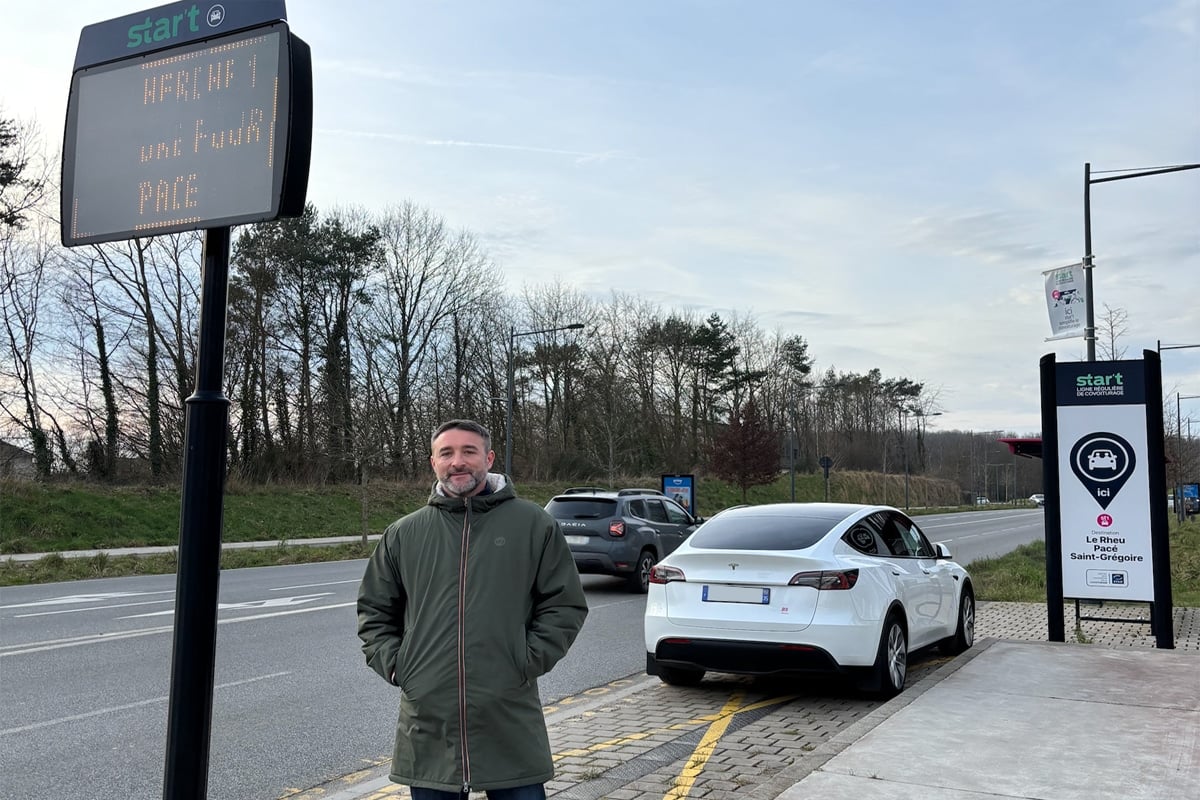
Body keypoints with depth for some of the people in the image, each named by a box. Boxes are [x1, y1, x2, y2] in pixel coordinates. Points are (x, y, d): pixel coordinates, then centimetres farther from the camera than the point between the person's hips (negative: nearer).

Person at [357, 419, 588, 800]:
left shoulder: (534, 524, 1)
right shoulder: (404, 533, 8)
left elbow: (565, 604, 3)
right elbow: (374, 610, 17)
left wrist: (529, 659, -6)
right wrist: (393, 663, 4)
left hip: (511, 723, -2)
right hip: (427, 722, 2)